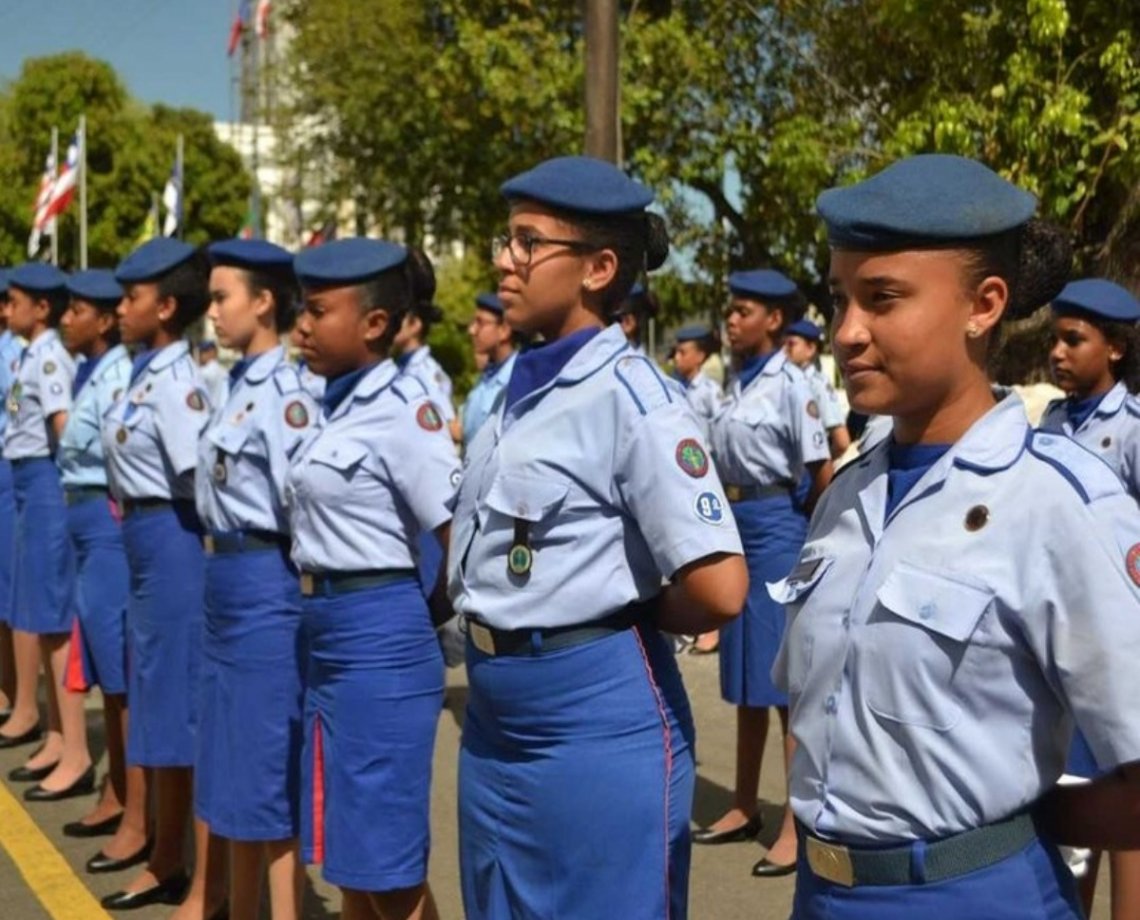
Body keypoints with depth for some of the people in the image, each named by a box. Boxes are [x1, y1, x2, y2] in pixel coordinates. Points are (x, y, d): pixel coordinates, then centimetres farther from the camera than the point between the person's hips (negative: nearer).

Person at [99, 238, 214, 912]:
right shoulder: (147, 373, 10)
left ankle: (206, 887, 8)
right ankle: (166, 861, 29)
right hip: (147, 545, 10)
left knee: (186, 709, -2)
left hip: (175, 545, -10)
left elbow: (204, 477, -22)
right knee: (157, 701, 16)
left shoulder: (177, 380, -17)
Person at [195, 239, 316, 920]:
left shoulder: (286, 393, -17)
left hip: (264, 585, -10)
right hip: (226, 581, 10)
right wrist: (222, 566, 14)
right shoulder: (240, 384, 11)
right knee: (235, 762, 18)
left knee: (271, 771, 0)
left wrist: (305, 605, -16)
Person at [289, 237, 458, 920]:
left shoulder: (402, 408, -14)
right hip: (329, 638, 9)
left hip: (381, 639, -9)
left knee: (389, 864, 2)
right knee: (349, 854, 17)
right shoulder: (339, 405, 10)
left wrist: (433, 612, -5)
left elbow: (464, 536, -18)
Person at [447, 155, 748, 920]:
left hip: (600, 716, -8)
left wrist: (627, 620, -7)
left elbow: (719, 589, -24)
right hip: (497, 713, 8)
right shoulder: (522, 392, 7)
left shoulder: (632, 396, -17)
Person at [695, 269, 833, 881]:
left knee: (788, 681, -3)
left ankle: (798, 825, 4)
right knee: (746, 679, 15)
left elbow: (822, 476, -11)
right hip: (737, 527, 8)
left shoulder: (791, 385, -12)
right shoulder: (738, 384, 9)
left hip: (777, 529, -8)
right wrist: (726, 519, 12)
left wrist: (809, 540, -1)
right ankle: (744, 807, 26)